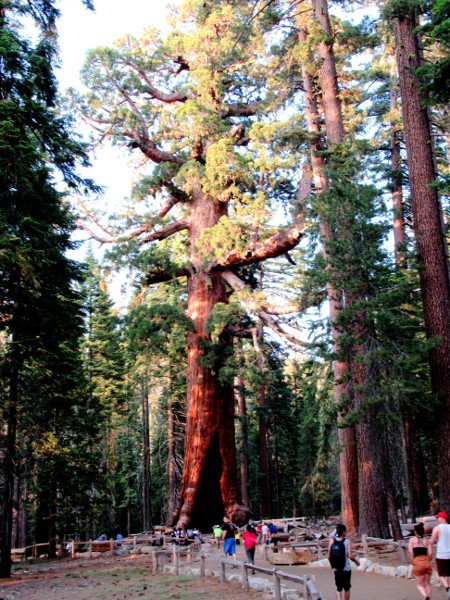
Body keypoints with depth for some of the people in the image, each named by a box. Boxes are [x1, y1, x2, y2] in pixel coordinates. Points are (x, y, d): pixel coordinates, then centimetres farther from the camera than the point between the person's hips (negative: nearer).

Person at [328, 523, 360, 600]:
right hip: (346, 569, -2)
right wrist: (356, 561, 4)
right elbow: (350, 556, -15)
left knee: (338, 588, 10)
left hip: (336, 569, 2)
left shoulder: (332, 540, -4)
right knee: (346, 588, 16)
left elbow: (329, 556, -3)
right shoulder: (347, 541, -11)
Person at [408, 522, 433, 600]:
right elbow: (430, 554, 1)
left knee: (419, 584, 10)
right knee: (427, 584, 18)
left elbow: (411, 552, -4)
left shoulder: (412, 540, 5)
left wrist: (413, 562, 7)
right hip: (427, 563, 2)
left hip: (418, 564, -2)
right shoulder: (427, 541, 10)